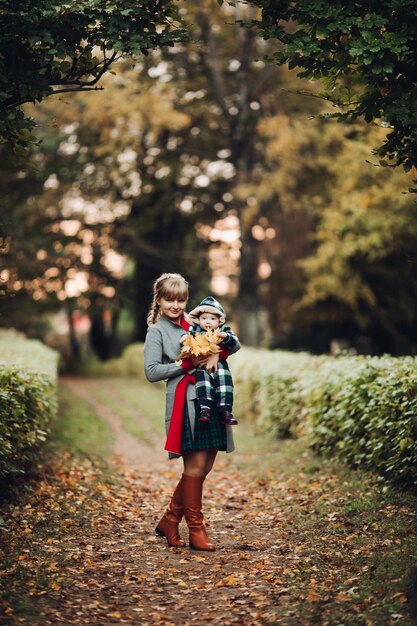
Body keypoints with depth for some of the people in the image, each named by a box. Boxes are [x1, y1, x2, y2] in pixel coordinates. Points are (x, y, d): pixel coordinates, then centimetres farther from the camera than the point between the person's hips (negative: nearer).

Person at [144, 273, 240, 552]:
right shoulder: (157, 331, 4)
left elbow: (235, 344, 15)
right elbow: (152, 371, -7)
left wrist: (217, 352, -6)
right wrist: (187, 363, -12)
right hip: (185, 402, -6)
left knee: (205, 466, 7)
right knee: (196, 466, -7)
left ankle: (170, 520, 19)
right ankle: (196, 529, 5)